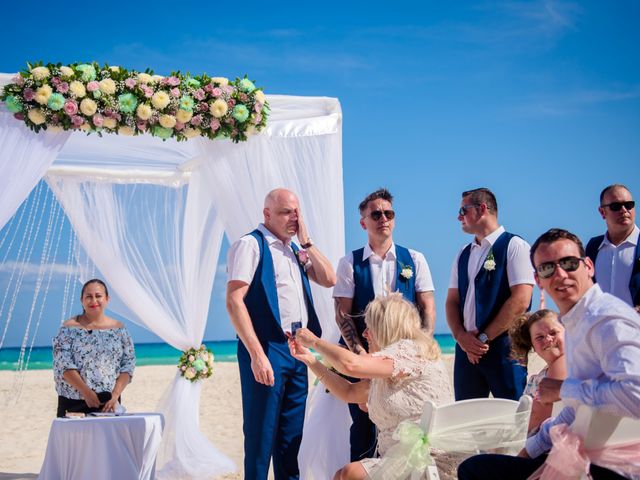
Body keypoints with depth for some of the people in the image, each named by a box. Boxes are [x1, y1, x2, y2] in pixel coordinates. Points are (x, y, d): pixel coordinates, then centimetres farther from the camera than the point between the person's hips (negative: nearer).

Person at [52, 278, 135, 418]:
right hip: (74, 403, -2)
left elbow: (128, 364, 3)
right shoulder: (69, 328, 0)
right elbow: (63, 364, -8)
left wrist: (115, 395, -9)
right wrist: (86, 392, -17)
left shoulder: (119, 329, 7)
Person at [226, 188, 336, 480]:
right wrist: (257, 354, -20)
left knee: (291, 434, 13)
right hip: (266, 348, -7)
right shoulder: (251, 244, -6)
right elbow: (234, 301, -15)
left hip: (296, 349, 7)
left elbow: (329, 279, 10)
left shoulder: (295, 251, 17)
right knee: (261, 433, -2)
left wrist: (306, 241, 4)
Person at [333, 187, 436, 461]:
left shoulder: (414, 260, 6)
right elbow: (342, 315, -2)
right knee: (364, 423, 3)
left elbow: (428, 308, 3)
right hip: (363, 354, -1)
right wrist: (361, 353, -12)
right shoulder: (350, 263, 2)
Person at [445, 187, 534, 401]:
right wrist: (462, 337, -5)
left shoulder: (514, 246, -5)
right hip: (466, 349, 6)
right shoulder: (464, 255, 16)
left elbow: (520, 301, -14)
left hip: (503, 346, -6)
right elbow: (452, 301, 14)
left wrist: (484, 338, -11)